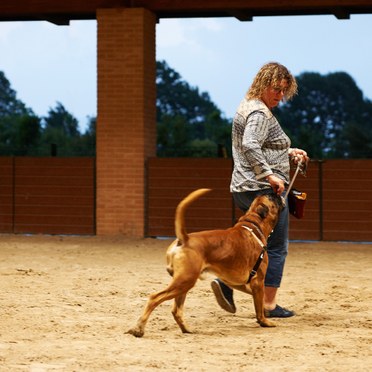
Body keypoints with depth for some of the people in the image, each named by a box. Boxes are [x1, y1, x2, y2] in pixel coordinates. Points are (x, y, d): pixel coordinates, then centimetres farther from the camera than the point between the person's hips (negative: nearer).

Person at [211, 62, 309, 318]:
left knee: (261, 244, 19)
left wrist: (289, 152, 18)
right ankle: (269, 305, 5)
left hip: (244, 190, 10)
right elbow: (249, 146, -32)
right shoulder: (260, 114, -15)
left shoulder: (247, 107, 17)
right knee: (277, 247, 0)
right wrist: (270, 175, -31)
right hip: (264, 190, -10)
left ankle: (226, 282, 7)